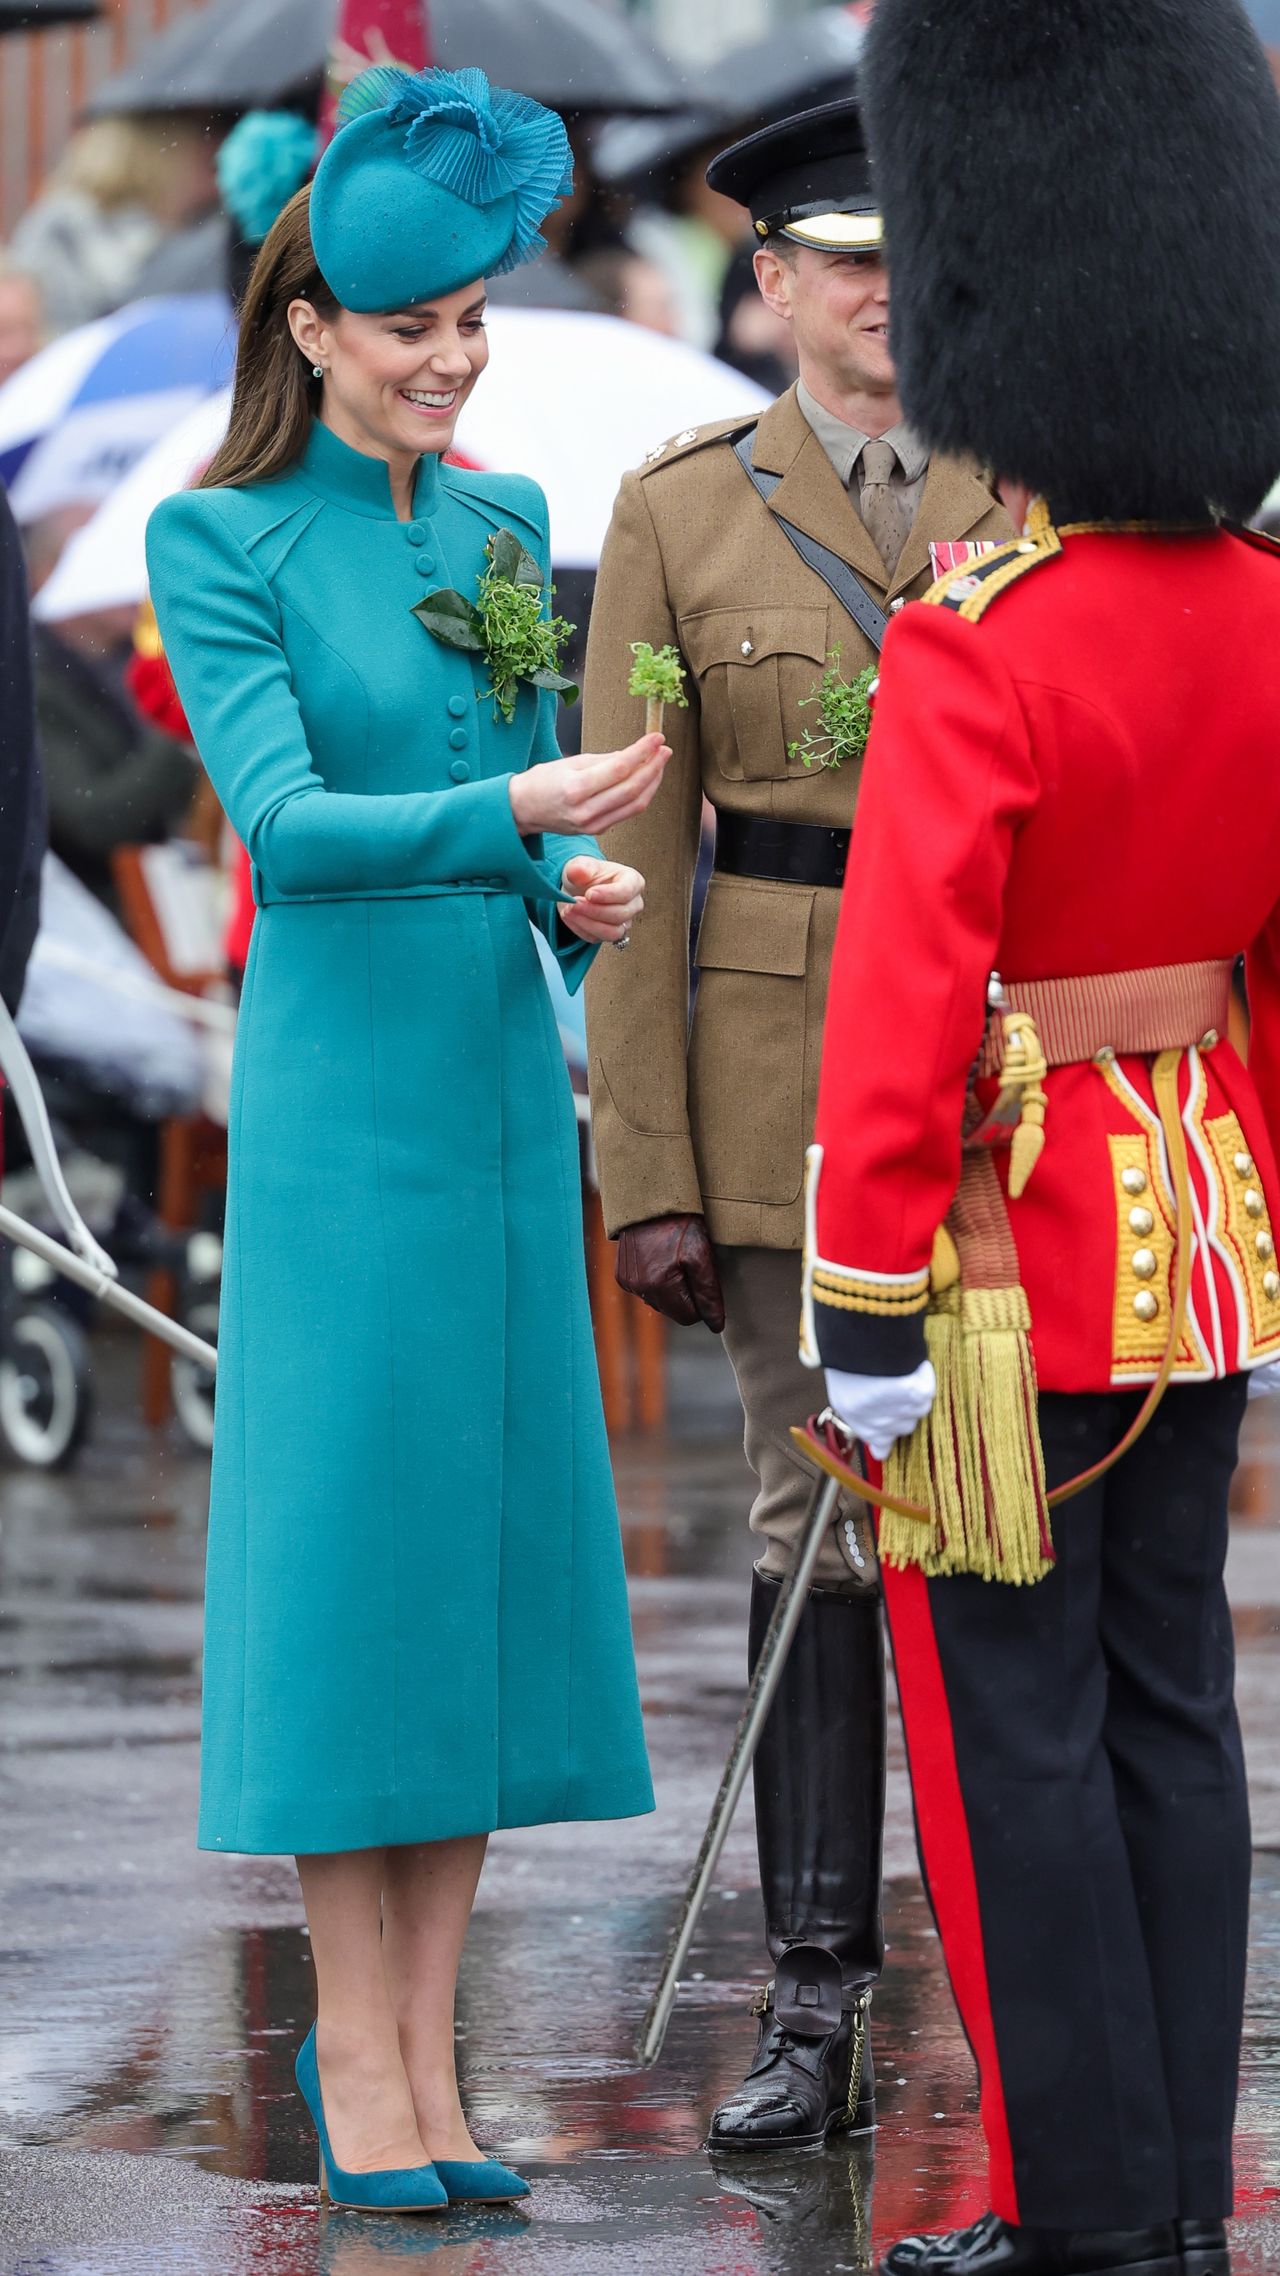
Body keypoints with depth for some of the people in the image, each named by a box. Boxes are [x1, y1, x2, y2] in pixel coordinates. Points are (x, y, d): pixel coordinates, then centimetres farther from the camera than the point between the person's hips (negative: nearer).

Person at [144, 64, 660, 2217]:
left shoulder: (506, 523, 11)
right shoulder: (225, 542, -6)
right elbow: (282, 819, -18)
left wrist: (580, 893, -5)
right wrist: (512, 813, -31)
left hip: (505, 1076, 6)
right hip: (340, 1084, -6)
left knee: (489, 1531, 5)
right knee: (347, 1533, -4)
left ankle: (426, 2053, 12)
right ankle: (354, 2056, 2)